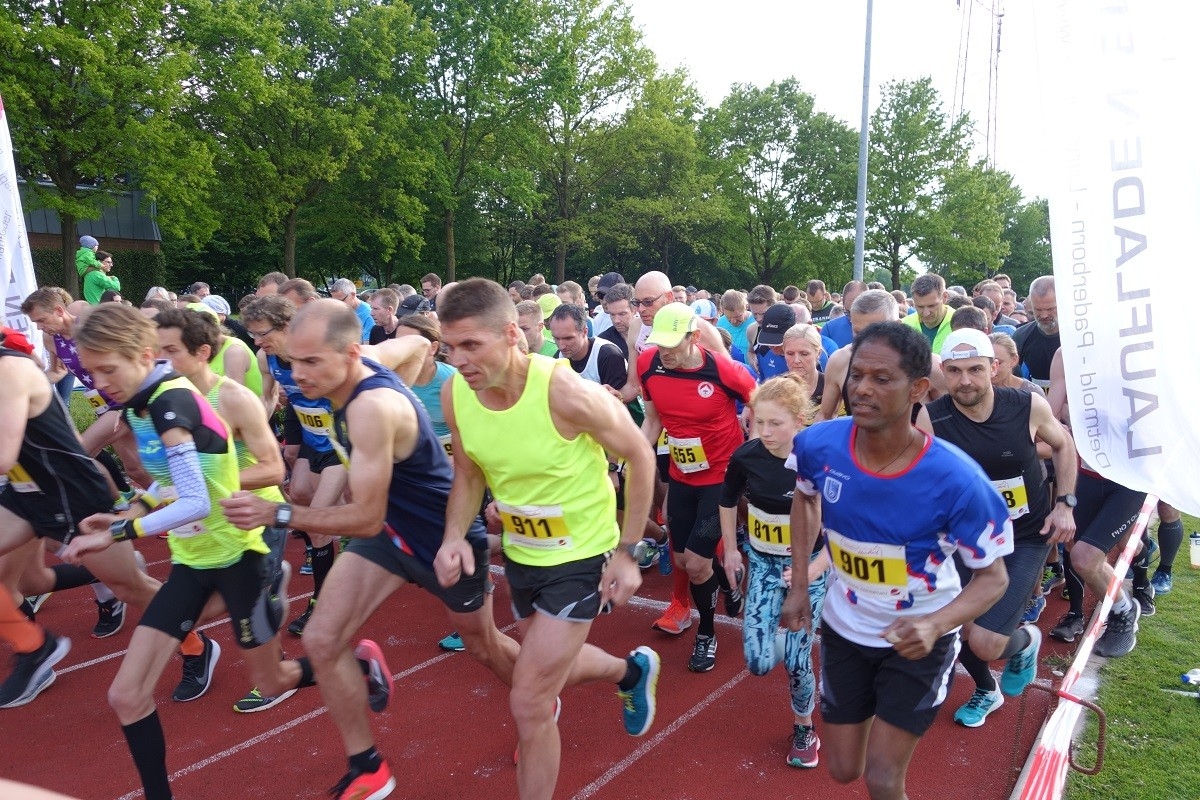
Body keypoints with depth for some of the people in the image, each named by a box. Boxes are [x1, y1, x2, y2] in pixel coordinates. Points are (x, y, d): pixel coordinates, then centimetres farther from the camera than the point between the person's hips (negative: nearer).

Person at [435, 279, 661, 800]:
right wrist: (454, 535, -14)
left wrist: (628, 551, -13)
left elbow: (639, 457, -15)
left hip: (581, 558, -6)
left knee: (529, 704, -4)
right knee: (555, 664, 28)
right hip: (520, 554, 7)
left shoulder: (566, 392, -30)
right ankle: (633, 670, 59)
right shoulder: (454, 395, -14)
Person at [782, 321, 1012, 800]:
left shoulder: (956, 480, -30)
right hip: (844, 627, 3)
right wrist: (798, 586, 0)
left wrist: (936, 624, -36)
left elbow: (993, 577, -17)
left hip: (918, 637, -3)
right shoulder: (818, 446, -21)